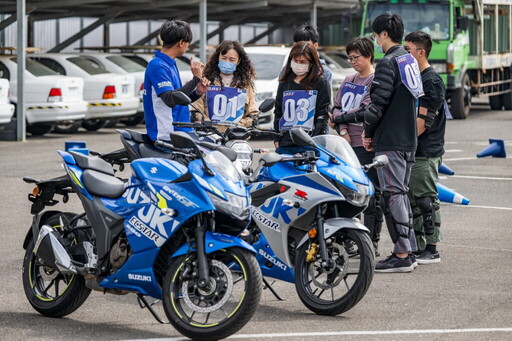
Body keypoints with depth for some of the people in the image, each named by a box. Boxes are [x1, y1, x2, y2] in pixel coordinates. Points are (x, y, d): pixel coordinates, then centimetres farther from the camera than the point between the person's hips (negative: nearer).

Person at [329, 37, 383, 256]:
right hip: (347, 144, 7)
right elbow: (337, 107, 13)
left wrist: (338, 119, -4)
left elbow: (365, 112, -13)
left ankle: (372, 242, -3)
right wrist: (343, 130, -4)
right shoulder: (349, 81, 20)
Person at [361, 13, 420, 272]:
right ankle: (408, 251, 18)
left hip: (390, 142, -10)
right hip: (407, 140, 10)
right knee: (401, 194, 15)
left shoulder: (388, 63, -14)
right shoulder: (410, 61, 15)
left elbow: (378, 103, -19)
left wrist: (368, 132, -3)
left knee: (392, 195, -8)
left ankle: (401, 256, -9)